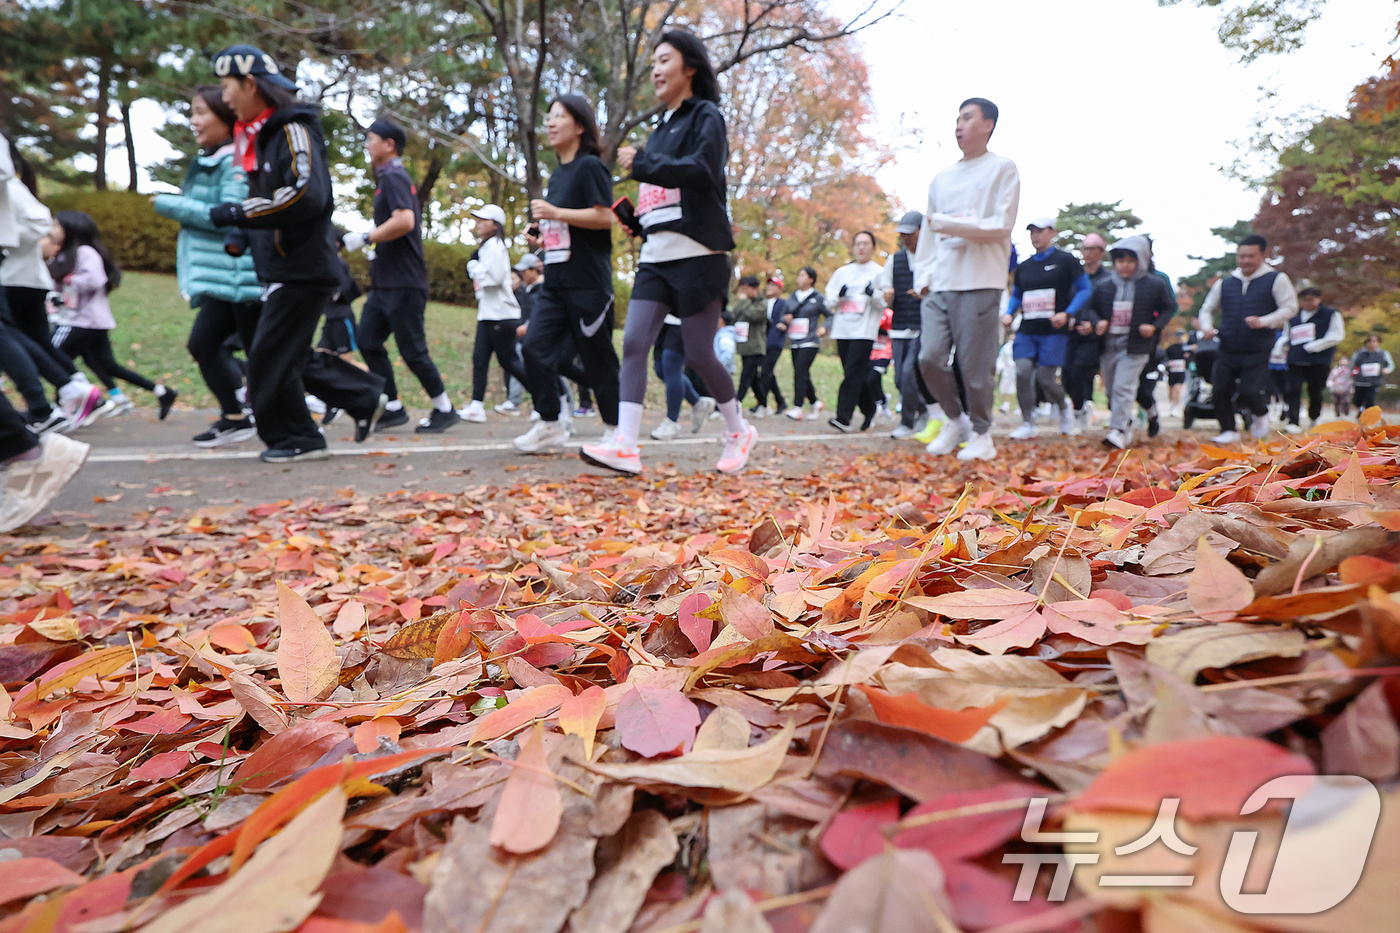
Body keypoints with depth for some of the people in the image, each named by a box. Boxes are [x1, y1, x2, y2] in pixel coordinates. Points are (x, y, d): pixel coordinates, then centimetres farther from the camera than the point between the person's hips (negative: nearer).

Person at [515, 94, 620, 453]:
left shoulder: (590, 166, -6)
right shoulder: (557, 175, 20)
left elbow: (605, 217, -16)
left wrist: (555, 213, -18)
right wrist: (543, 239, 12)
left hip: (588, 280, -8)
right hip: (556, 279, 8)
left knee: (597, 355, 0)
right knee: (535, 346, -4)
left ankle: (615, 428, 15)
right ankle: (550, 424, 3)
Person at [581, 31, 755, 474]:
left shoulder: (706, 116, 0)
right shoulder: (663, 127, 21)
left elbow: (701, 170, -18)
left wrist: (641, 163, -18)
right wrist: (633, 214, 7)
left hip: (697, 254, -7)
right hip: (656, 255, 7)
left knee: (698, 353, -4)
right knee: (633, 342, -9)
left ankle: (739, 432, 18)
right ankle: (625, 446, -13)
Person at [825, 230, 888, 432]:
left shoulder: (879, 272, 5)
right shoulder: (842, 272, 17)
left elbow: (885, 303, 0)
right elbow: (829, 300, 14)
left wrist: (874, 294, -19)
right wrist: (839, 296, -7)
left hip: (864, 331, -5)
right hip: (842, 330, 5)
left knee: (853, 373, -14)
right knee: (853, 374, 7)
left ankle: (844, 418, -18)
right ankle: (869, 411, 22)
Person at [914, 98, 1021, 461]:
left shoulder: (1002, 168, 4)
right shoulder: (942, 177, 20)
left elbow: (1001, 226, -7)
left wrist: (948, 224, -9)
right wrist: (923, 275, 9)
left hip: (979, 284, -5)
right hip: (939, 284, 5)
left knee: (974, 365, -5)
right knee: (930, 358, -4)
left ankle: (981, 434, 12)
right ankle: (955, 419, 18)